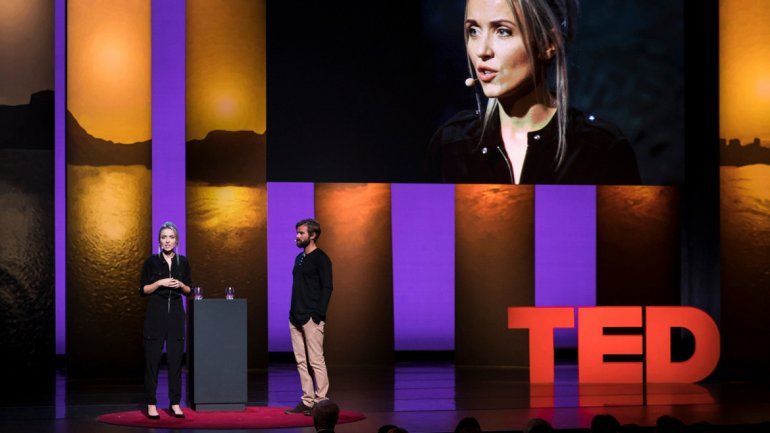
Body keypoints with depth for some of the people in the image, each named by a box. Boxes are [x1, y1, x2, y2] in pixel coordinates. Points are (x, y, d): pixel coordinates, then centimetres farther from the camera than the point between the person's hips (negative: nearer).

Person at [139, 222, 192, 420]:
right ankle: (151, 405, 3)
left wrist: (181, 285, -7)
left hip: (176, 314, 3)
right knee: (152, 359, -2)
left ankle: (175, 404, 9)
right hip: (155, 314, -3)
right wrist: (160, 282, -15)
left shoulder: (183, 262, 8)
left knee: (176, 359, 2)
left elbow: (189, 290, 13)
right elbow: (143, 290, -1)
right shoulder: (151, 262, -1)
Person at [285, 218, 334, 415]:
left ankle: (321, 401, -4)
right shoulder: (299, 258, 18)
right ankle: (307, 401, 12)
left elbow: (327, 288, -12)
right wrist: (293, 312, 14)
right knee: (301, 361, 8)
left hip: (311, 318, -8)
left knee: (316, 361, -7)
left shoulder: (321, 259, -7)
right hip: (296, 317, 9)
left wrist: (318, 314, -18)